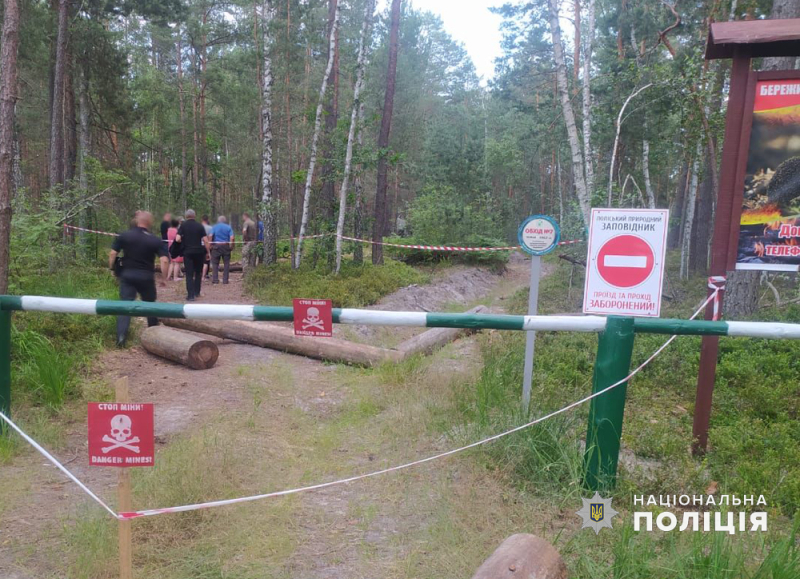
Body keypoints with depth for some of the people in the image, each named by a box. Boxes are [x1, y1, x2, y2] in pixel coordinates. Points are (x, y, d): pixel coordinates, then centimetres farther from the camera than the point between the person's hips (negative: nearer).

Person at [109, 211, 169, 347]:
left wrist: (112, 269, 8)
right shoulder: (155, 240, -4)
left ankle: (121, 336, -14)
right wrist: (164, 278, -2)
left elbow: (112, 254, -5)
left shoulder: (124, 236, -2)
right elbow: (164, 261, -11)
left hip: (127, 274, 0)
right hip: (146, 276, 0)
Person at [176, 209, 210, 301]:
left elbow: (177, 239, -11)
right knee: (198, 272, 19)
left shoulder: (183, 225, -1)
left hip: (187, 252, -1)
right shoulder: (200, 226, 0)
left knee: (189, 274, 2)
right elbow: (205, 240, -7)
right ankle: (197, 292, 24)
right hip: (199, 251, 1)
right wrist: (208, 252, 0)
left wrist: (183, 241, 10)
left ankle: (191, 295, -5)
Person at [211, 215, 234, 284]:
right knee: (226, 263, 7)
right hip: (226, 246, 0)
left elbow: (211, 236, -9)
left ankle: (215, 280, 1)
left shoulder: (214, 227, 5)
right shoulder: (228, 227, 5)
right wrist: (231, 246, 1)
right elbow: (232, 238, -8)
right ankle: (225, 280, 5)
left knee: (215, 263, 5)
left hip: (216, 246, 0)